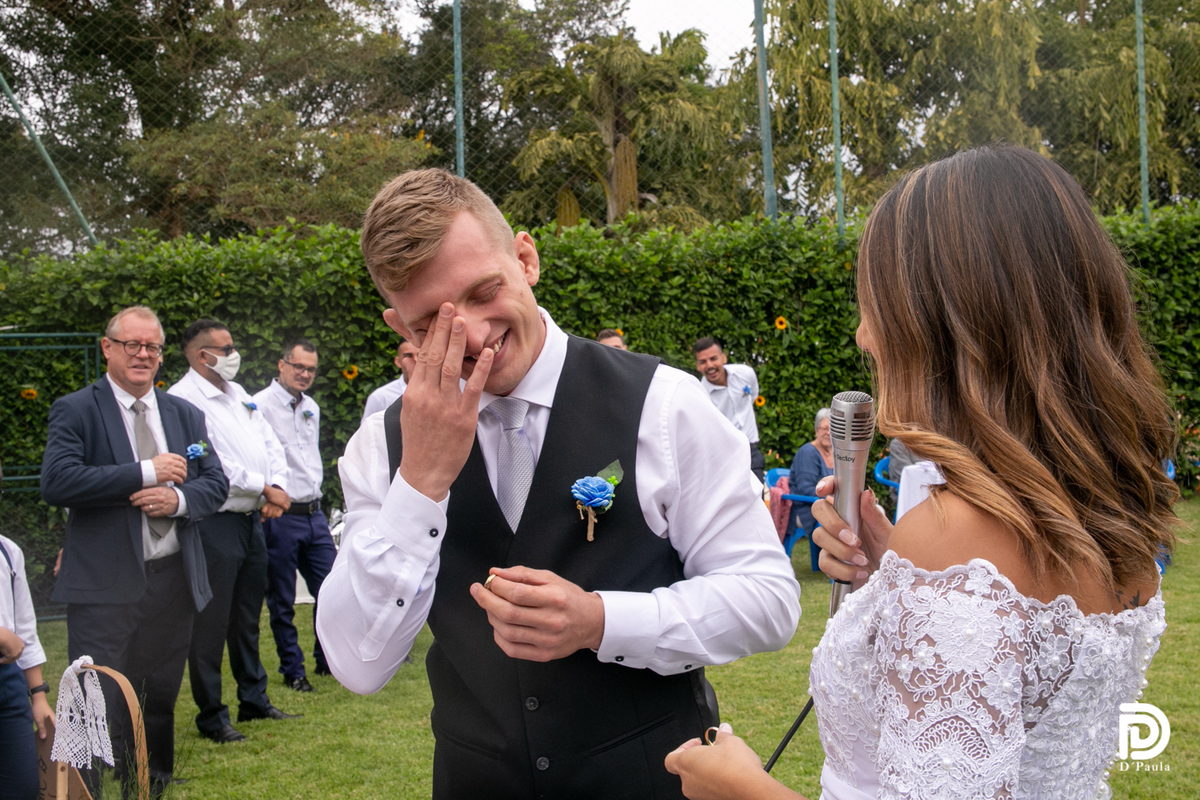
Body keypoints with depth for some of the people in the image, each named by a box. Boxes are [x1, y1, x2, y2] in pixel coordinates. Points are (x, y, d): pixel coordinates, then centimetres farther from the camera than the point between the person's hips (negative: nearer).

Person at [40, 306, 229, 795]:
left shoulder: (186, 415, 13)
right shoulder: (75, 411, -2)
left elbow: (216, 483, 11)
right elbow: (56, 482, -17)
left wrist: (179, 498, -12)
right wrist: (144, 473, -18)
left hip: (174, 583, 5)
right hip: (105, 588, -5)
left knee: (161, 702, 16)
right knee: (99, 708, -7)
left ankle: (153, 787, 31)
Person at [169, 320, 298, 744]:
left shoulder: (238, 394, 15)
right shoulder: (184, 399, -12)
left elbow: (271, 445, 13)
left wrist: (278, 488, -5)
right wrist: (264, 487, -13)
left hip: (252, 519, 8)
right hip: (215, 523, -8)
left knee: (248, 616, 17)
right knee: (211, 622, -1)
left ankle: (254, 699, 29)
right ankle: (211, 716, 8)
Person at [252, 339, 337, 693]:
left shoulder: (312, 408, 14)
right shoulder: (260, 405, -9)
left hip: (314, 513, 7)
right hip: (280, 515, -7)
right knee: (282, 602, 4)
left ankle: (327, 660, 25)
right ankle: (292, 670, 17)